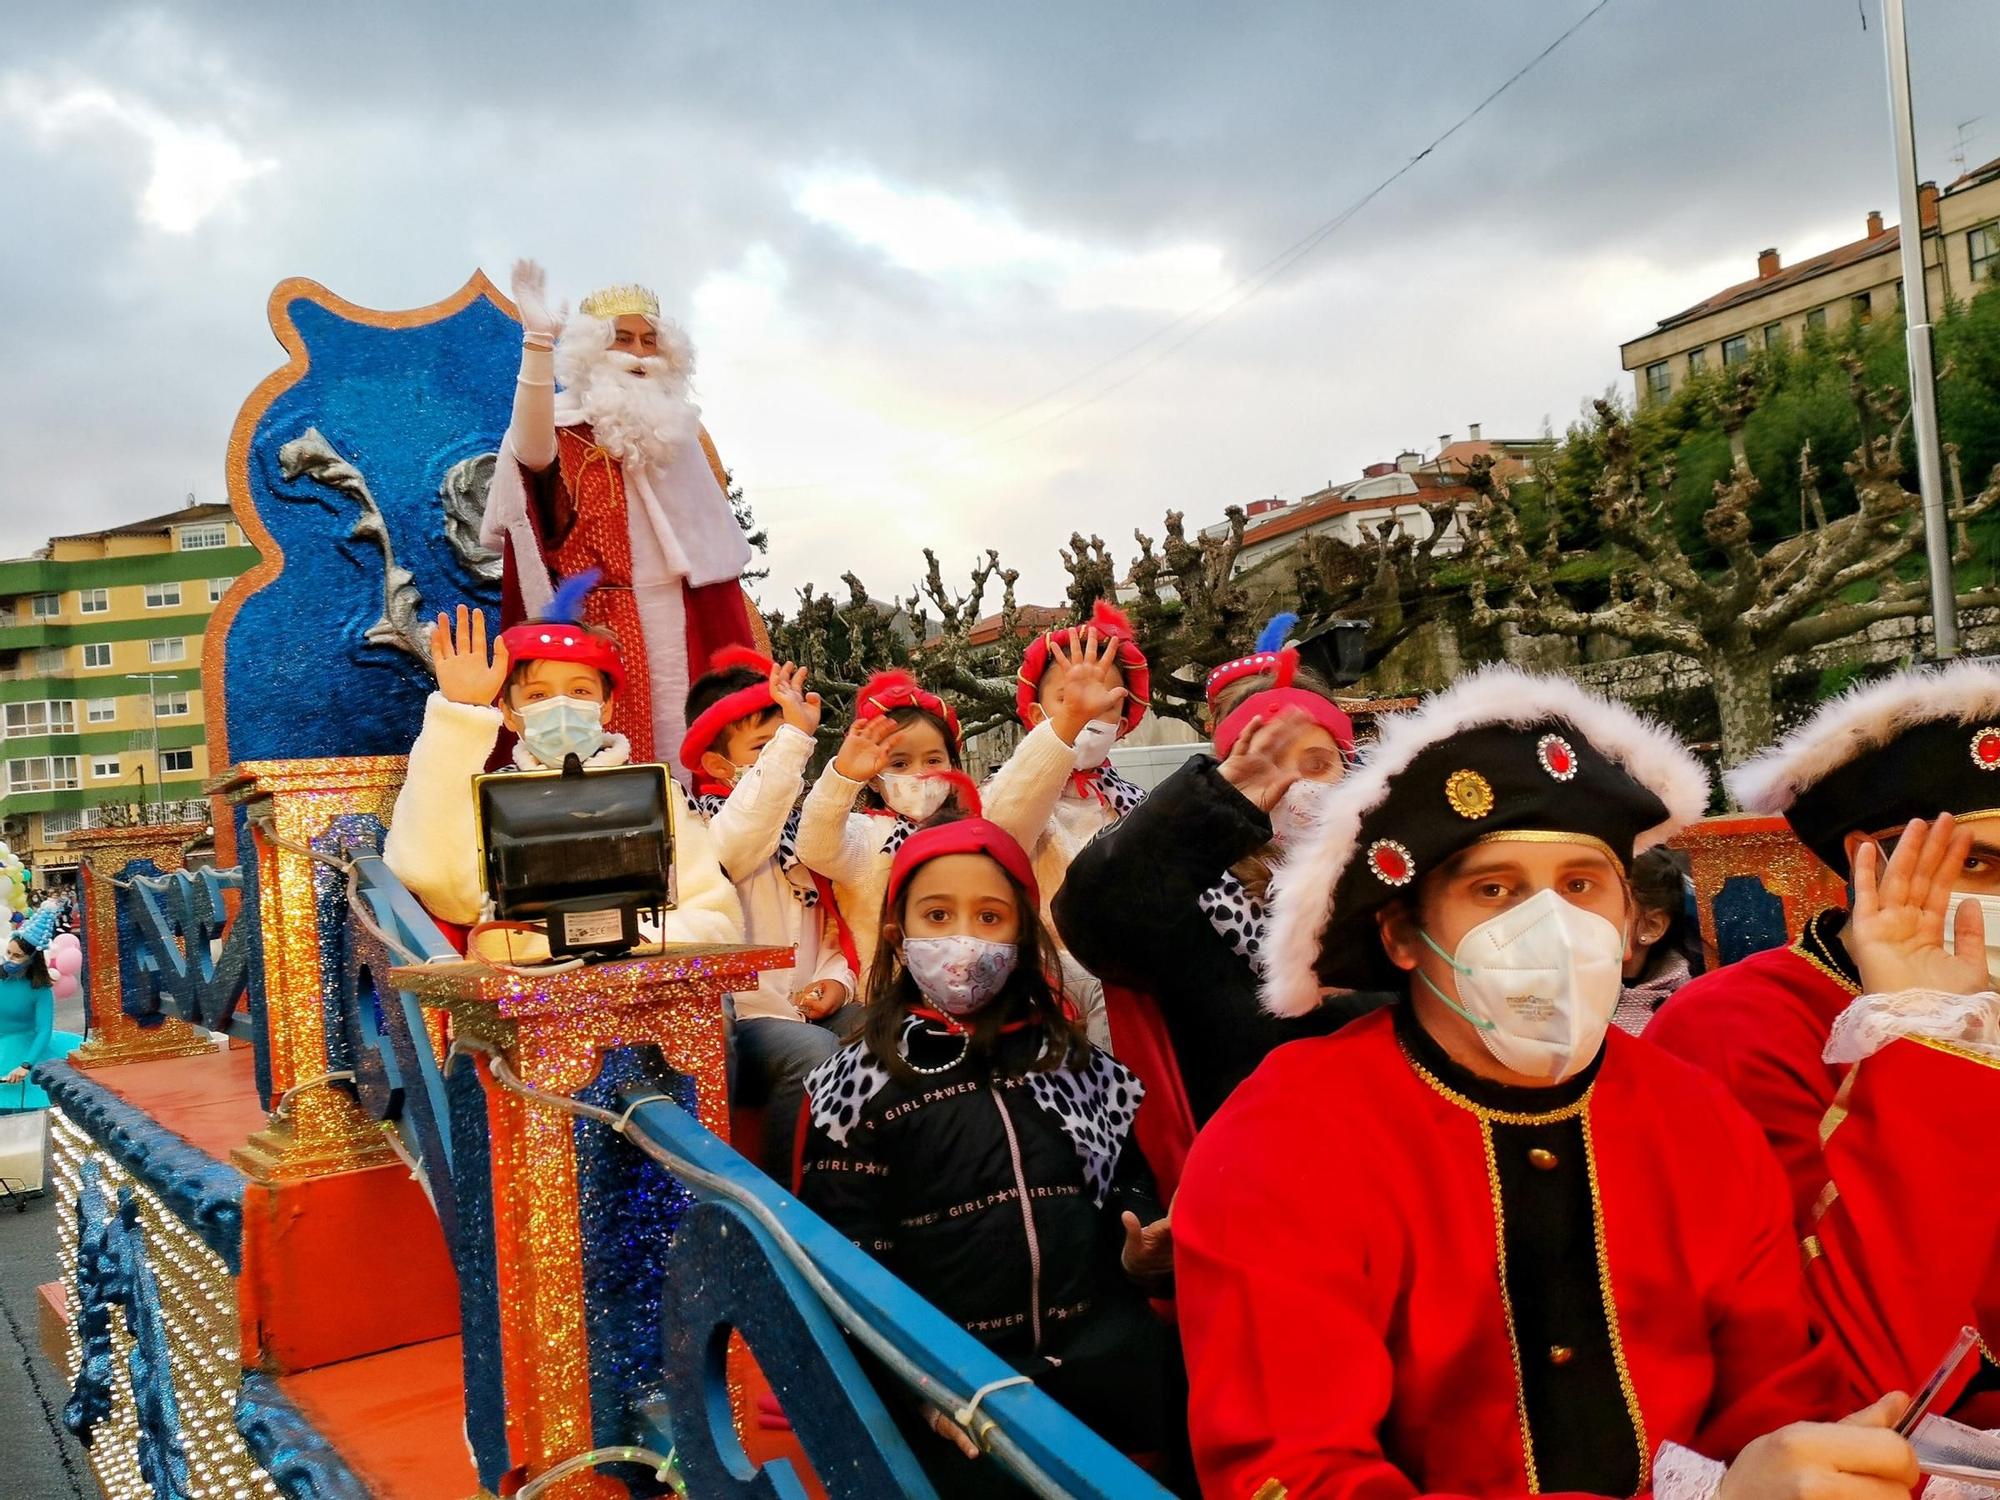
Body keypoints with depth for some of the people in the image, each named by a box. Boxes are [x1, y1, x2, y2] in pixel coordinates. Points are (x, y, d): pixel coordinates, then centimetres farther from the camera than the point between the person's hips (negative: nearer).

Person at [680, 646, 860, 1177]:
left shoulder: (806, 828, 18)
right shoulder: (709, 829, -5)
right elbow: (749, 824, -32)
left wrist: (836, 979, 3)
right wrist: (794, 738, -40)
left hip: (811, 1009, 7)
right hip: (741, 1015, -7)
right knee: (814, 1054, -32)